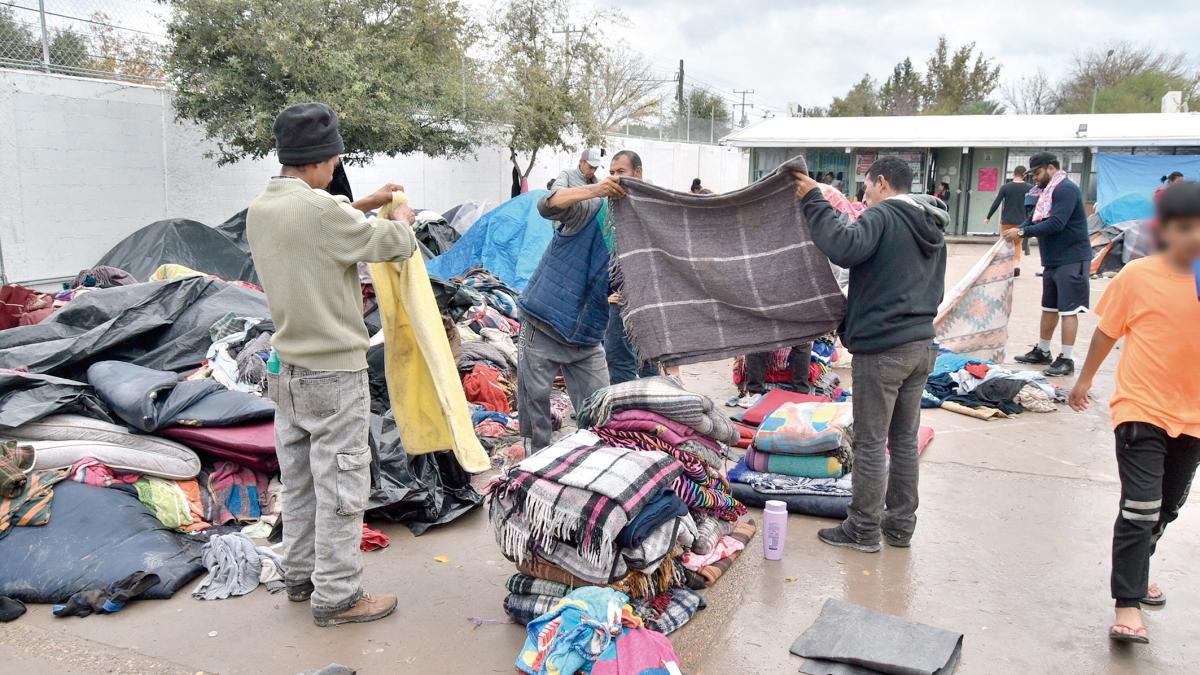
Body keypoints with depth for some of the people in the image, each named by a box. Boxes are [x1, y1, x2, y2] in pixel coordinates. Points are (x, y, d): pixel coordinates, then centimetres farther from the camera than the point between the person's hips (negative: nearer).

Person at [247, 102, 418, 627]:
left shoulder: (260, 210, 4)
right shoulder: (320, 210, -22)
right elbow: (396, 244, -13)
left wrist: (364, 204, 21)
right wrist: (402, 220, 8)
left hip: (288, 369, 9)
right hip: (334, 372, -9)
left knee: (299, 480, 18)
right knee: (341, 484, 1)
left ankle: (301, 575, 31)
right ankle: (336, 596, 10)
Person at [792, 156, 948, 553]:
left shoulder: (883, 216, -12)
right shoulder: (932, 228, 16)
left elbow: (844, 248, -31)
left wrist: (813, 200, -21)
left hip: (881, 349, -8)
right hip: (921, 345, 8)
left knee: (870, 442, 1)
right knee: (905, 438, 15)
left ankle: (864, 530, 10)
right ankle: (901, 524, 24)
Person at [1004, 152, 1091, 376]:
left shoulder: (1065, 189, -16)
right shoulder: (1047, 191, 14)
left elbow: (1056, 223, -26)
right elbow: (1034, 218, 12)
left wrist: (1022, 232, -23)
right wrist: (1017, 232, -7)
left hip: (1071, 260, -10)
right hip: (1053, 260, 10)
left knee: (1068, 310, -6)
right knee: (1049, 307, 17)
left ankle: (1067, 359, -1)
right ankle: (1042, 352, 28)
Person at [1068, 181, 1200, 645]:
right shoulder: (1138, 276, -9)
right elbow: (1108, 330, 2)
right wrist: (1085, 378, 10)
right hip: (1141, 410, -4)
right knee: (1141, 507, -10)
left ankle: (1136, 570, 41)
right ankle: (1128, 605, -2)